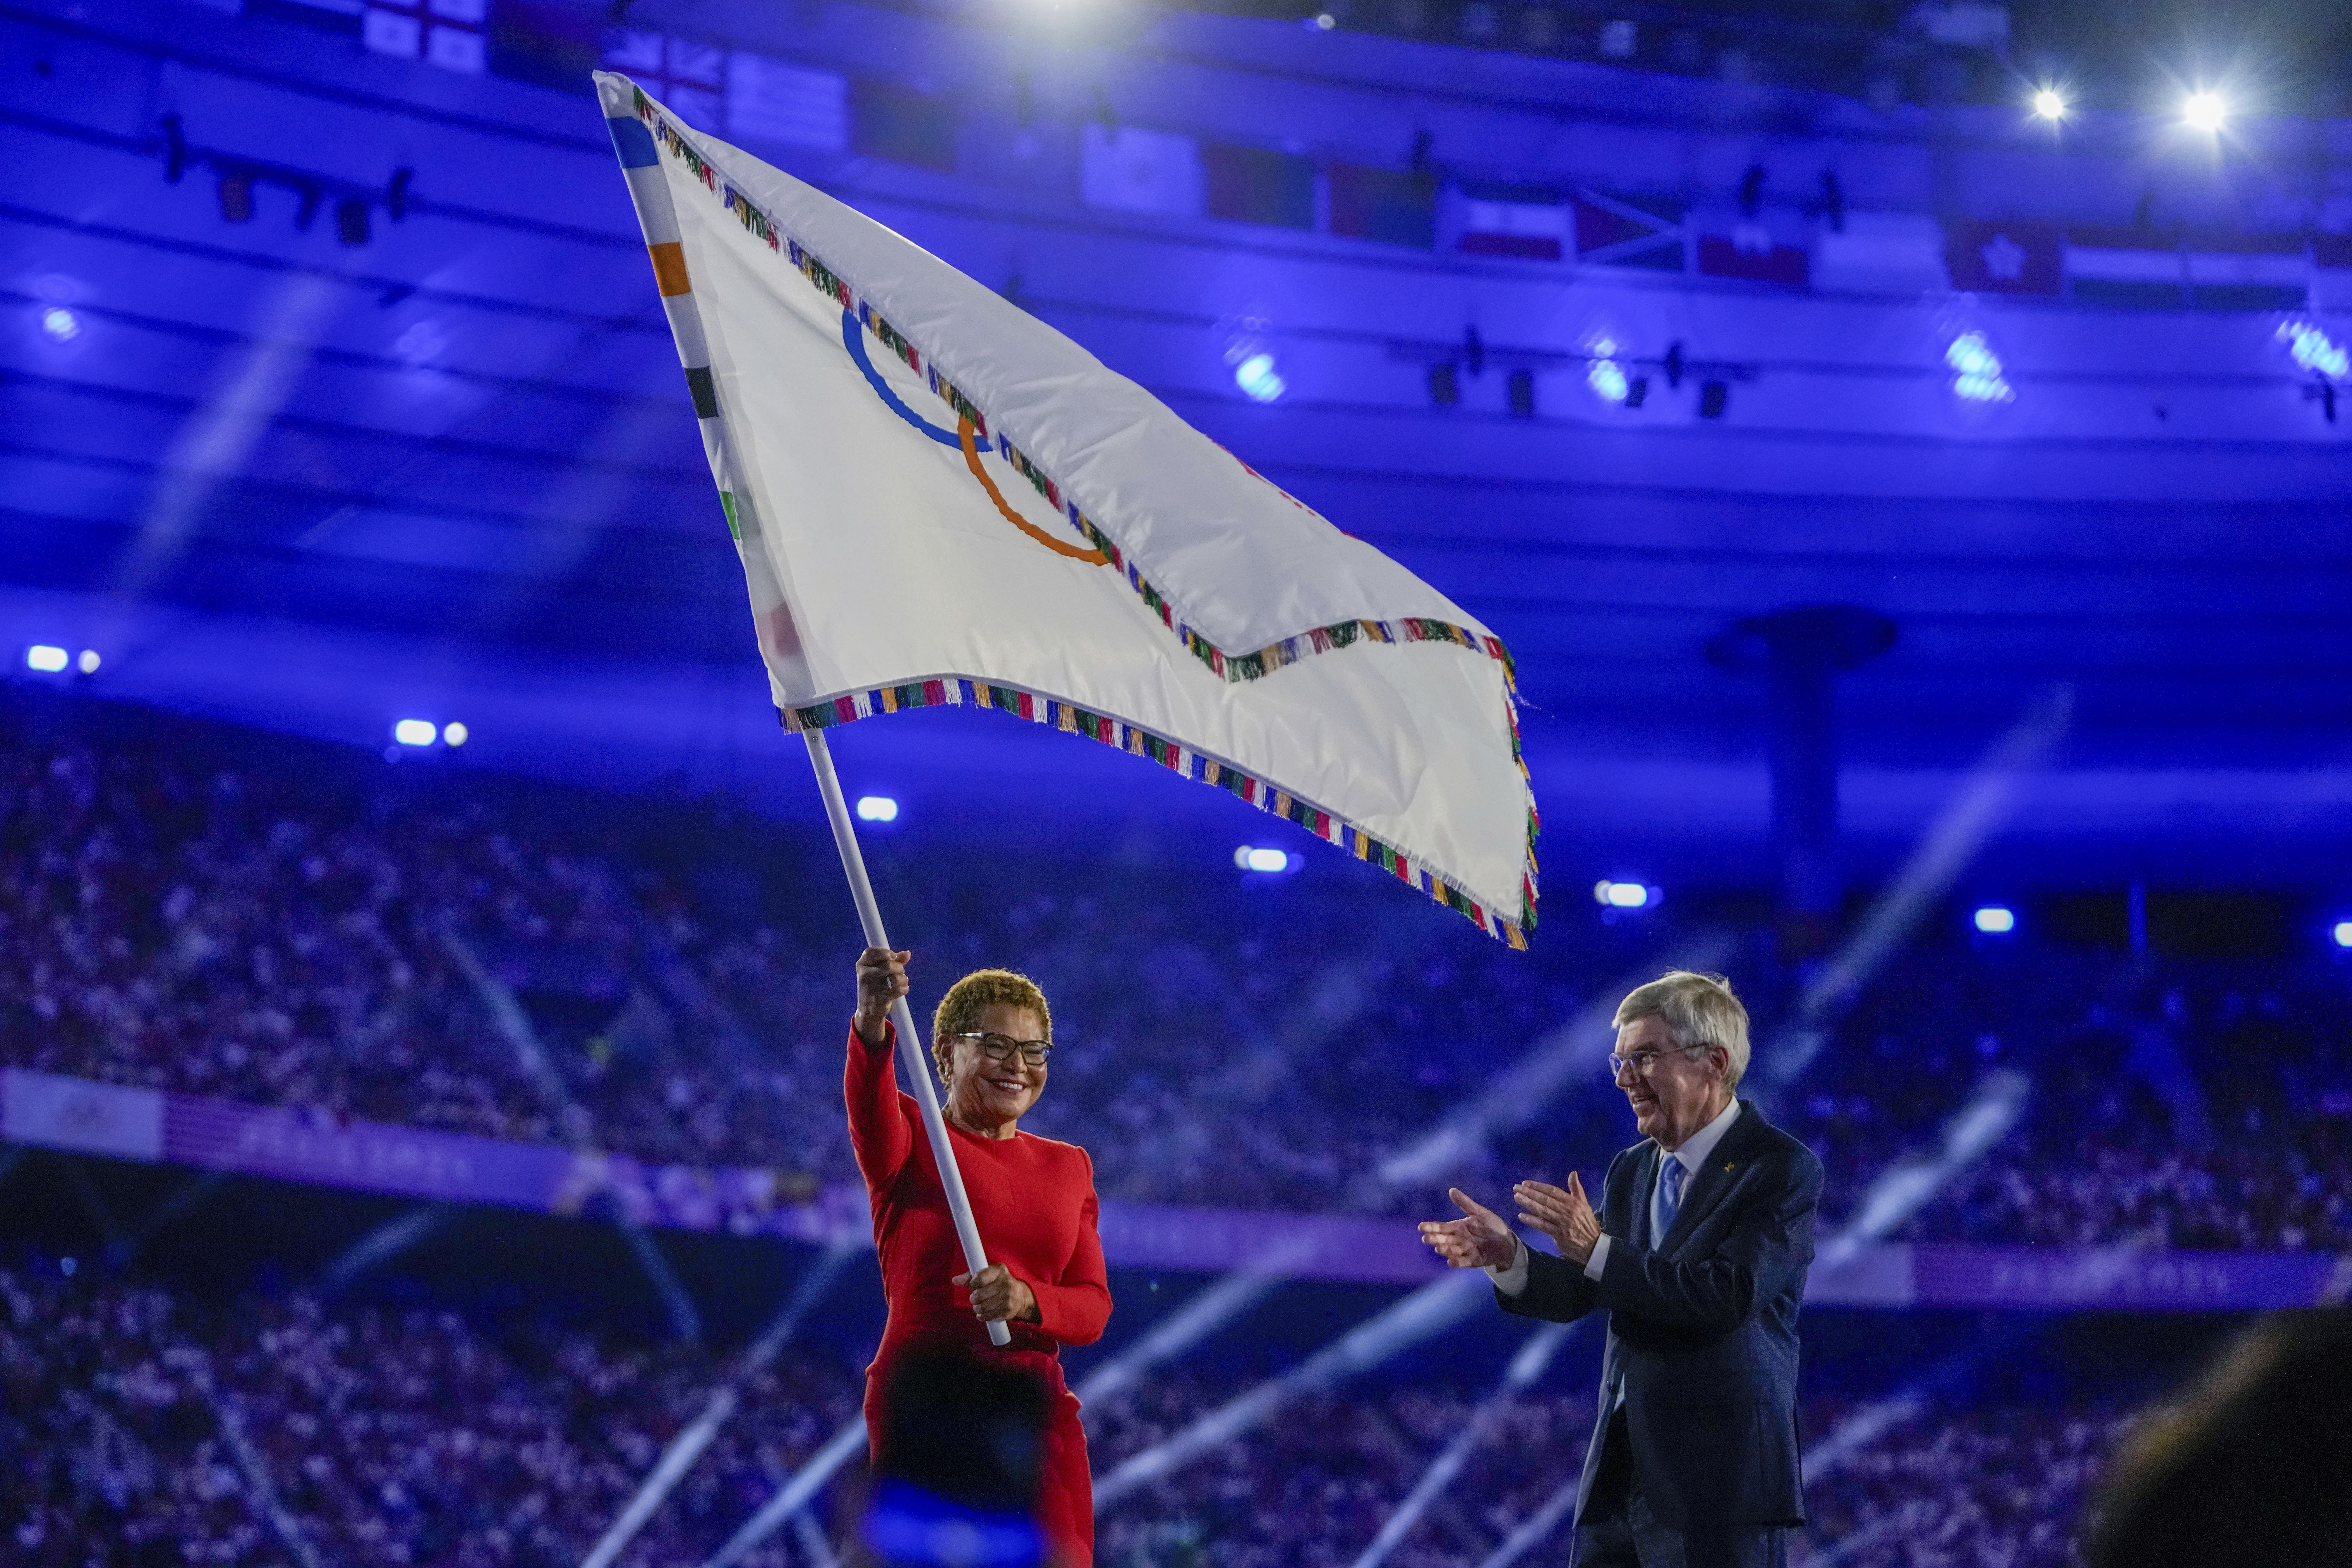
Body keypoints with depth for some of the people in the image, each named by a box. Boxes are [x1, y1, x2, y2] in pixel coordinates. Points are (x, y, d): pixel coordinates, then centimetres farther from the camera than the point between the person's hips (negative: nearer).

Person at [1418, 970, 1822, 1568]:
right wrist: (1509, 1259, -8)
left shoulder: (1784, 1169, -9)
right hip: (1621, 1475, 7)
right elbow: (1577, 1294, 12)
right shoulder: (1630, 1171, 14)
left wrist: (1597, 1250, -22)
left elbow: (1729, 1296, -21)